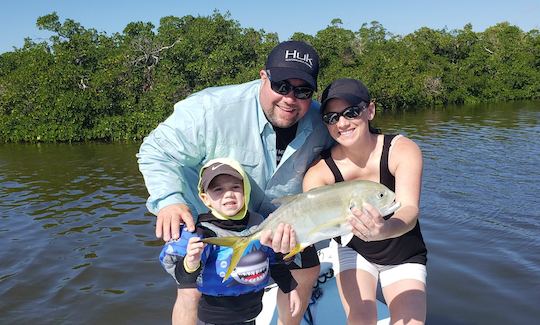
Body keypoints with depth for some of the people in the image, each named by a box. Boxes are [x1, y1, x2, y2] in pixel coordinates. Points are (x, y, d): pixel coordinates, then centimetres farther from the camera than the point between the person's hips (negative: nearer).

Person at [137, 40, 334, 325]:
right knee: (192, 292, -9)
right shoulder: (211, 109, -32)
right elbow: (157, 152, -22)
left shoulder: (320, 124, -17)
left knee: (307, 273, 15)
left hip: (280, 221, 4)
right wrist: (168, 200, -39)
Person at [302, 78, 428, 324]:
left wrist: (384, 230, -63)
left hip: (404, 256, 0)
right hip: (352, 250, 0)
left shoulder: (402, 150, -26)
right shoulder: (321, 169, -23)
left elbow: (409, 210, -40)